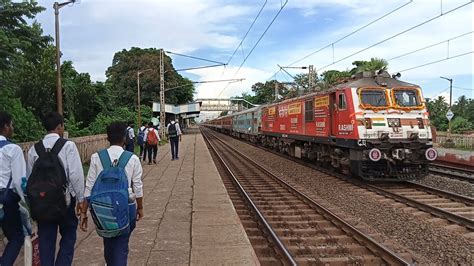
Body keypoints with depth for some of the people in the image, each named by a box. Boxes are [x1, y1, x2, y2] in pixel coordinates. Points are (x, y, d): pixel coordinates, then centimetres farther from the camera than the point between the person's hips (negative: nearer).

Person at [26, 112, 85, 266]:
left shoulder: (34, 149, 2)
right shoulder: (68, 146, -11)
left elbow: (29, 177, 5)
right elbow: (76, 174, -14)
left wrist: (33, 201, 15)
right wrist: (80, 198, -5)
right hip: (65, 199, -3)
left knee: (46, 240, 13)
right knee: (68, 236, 12)